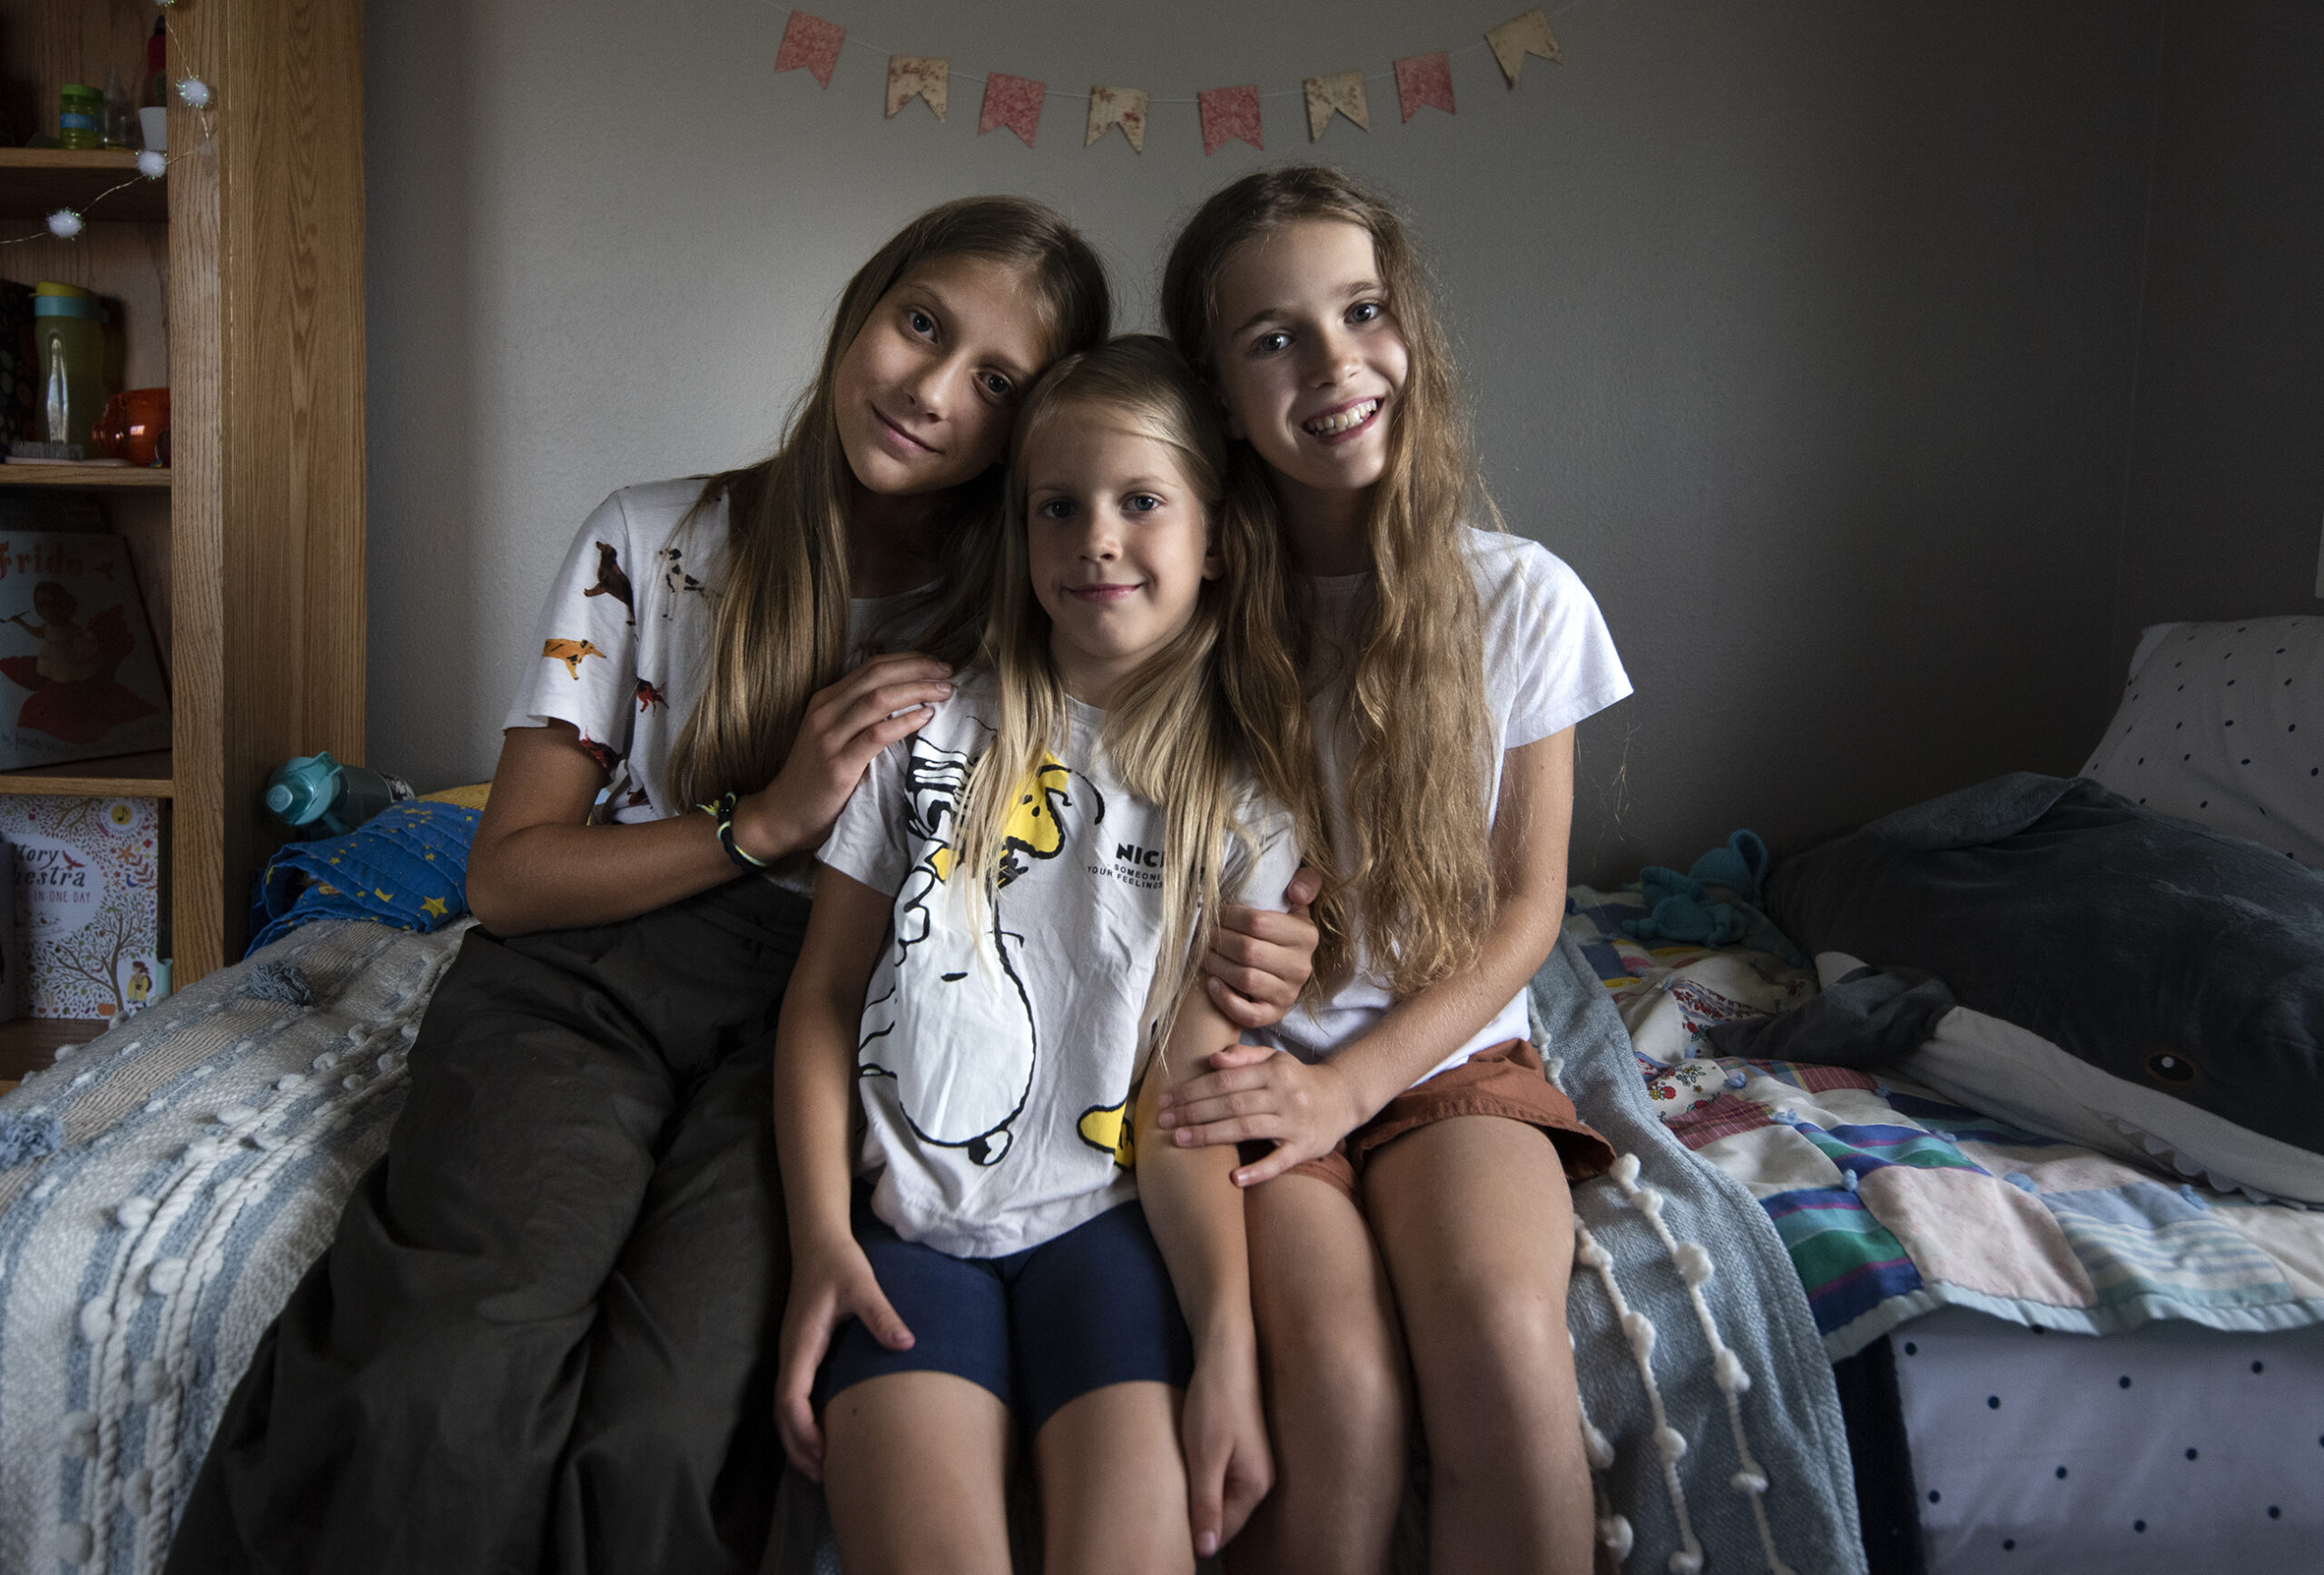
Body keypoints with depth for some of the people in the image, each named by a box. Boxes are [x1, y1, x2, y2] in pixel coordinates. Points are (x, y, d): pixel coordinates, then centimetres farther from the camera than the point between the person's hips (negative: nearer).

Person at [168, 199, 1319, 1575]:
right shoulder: (652, 544, 4)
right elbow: (507, 874, 4)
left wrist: (1221, 953, -15)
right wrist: (766, 822, -10)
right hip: (585, 977, 1)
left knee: (668, 1442, -28)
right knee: (442, 1401, -30)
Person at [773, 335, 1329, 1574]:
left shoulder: (1245, 795, 3)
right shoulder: (931, 725, 3)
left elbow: (1185, 1092, -2)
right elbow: (823, 997, 5)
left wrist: (1227, 1344, -14)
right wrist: (819, 1240, -5)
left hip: (1104, 1212, 1)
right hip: (907, 1216, 0)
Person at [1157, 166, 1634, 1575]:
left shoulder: (1519, 597, -2)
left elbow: (1527, 904, 1)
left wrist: (1352, 1084, -11)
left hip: (1445, 1051, 1)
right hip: (1251, 1063, 0)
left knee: (1507, 1341, -29)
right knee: (1338, 1383, -27)